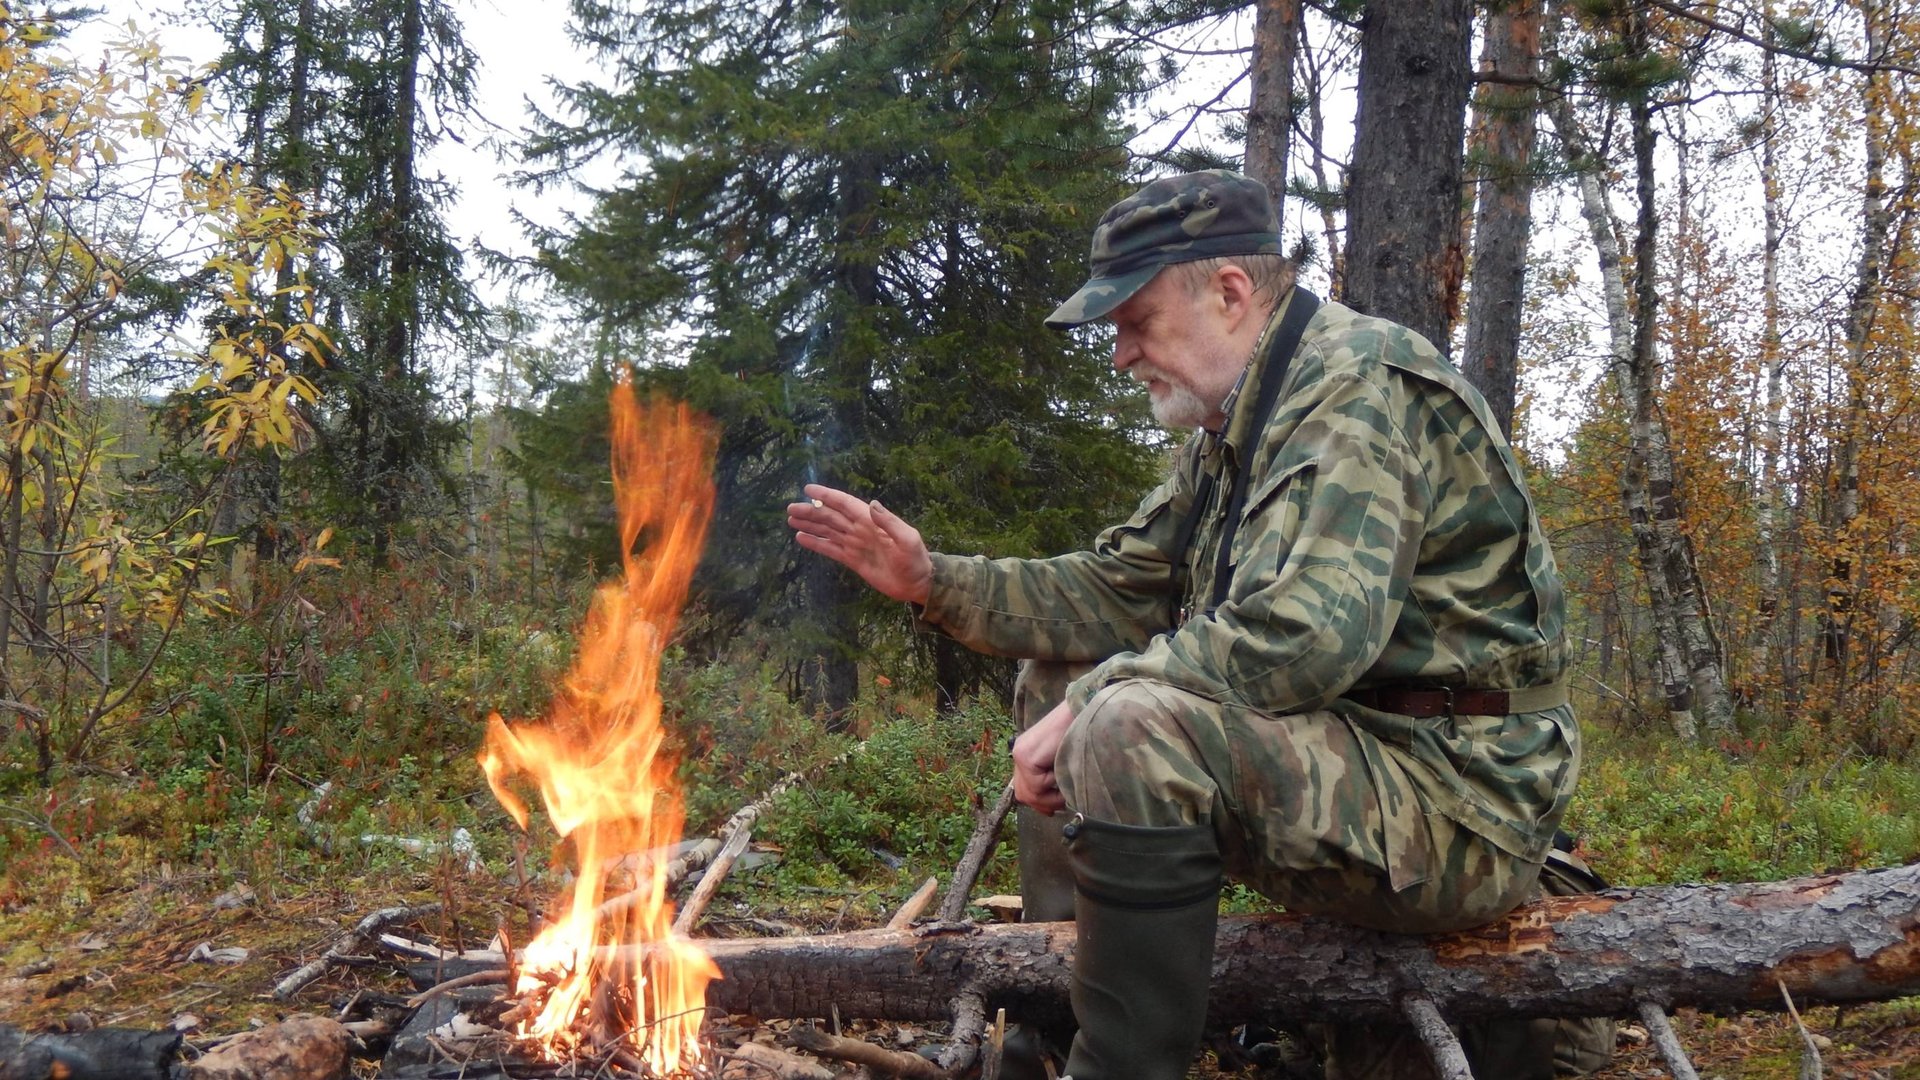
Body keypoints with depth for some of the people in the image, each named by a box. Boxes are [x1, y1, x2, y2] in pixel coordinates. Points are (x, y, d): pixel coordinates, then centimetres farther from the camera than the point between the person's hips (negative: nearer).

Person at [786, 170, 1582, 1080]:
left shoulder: (1359, 382, -17)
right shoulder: (1235, 428, 14)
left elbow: (1303, 633, -30)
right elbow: (1120, 594, 15)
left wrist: (1091, 704, -19)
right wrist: (935, 582, 4)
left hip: (1460, 796, -10)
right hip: (1345, 754, 10)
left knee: (1134, 726, -31)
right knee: (1056, 681, 13)